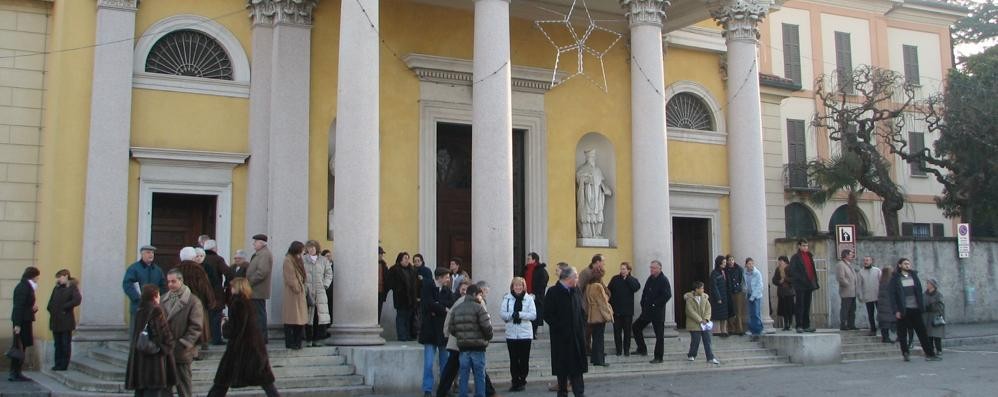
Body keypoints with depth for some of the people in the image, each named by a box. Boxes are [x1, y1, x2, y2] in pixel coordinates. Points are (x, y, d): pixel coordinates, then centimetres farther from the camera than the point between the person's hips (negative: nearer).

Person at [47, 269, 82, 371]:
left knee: (65, 344, 1)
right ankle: (58, 364, 15)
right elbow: (51, 301, 21)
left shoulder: (72, 288, -5)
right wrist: (51, 309, 3)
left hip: (66, 321, -6)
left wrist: (64, 307, -16)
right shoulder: (56, 288, 13)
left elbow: (77, 300, -20)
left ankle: (64, 365, 5)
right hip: (55, 320, 6)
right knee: (57, 344, 9)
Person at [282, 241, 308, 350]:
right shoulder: (288, 260, -12)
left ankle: (297, 342, 13)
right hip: (292, 293, -9)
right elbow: (290, 278, -16)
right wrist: (296, 288, -15)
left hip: (299, 293, 9)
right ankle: (290, 343, 0)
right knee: (291, 320, -4)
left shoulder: (297, 260, 17)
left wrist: (301, 287, 10)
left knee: (299, 318, 9)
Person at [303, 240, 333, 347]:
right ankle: (309, 340, 8)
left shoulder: (323, 260, 10)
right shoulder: (303, 260, 2)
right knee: (308, 317, -1)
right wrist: (303, 286, -8)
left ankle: (318, 339, 5)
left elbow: (329, 274, 14)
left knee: (321, 317, -4)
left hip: (320, 292, 2)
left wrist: (325, 284, 3)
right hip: (307, 292, -2)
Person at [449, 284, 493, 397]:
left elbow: (451, 329, 6)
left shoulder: (457, 309, 9)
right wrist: (488, 337, 2)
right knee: (479, 375, 3)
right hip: (477, 346, -5)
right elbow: (486, 326, -16)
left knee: (463, 375, 8)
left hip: (463, 346, 5)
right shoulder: (478, 307, -9)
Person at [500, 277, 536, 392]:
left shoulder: (529, 298, -2)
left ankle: (522, 381, 19)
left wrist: (520, 314, -19)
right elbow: (502, 313, -4)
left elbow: (533, 315, -8)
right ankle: (515, 382, 15)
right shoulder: (507, 298, 1)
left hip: (525, 334, -1)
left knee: (524, 360, 6)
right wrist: (512, 315, -21)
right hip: (511, 334, 1)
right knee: (513, 360, 5)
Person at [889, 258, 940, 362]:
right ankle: (905, 354, 9)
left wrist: (922, 306, 3)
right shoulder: (895, 278, -1)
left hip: (915, 309, 3)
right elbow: (893, 295, -4)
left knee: (922, 331, 3)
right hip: (903, 310, -3)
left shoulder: (914, 275, 11)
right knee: (903, 333, 1)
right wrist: (896, 310, -11)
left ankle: (929, 354, 4)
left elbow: (919, 292, 12)